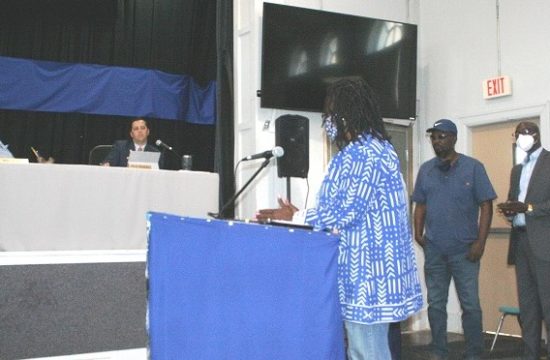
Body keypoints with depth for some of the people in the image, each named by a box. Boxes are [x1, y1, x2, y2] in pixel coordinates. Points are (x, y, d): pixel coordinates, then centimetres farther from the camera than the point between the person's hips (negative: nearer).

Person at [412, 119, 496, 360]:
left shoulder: (473, 167, -2)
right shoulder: (425, 169, 9)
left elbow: (486, 205, -4)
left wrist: (480, 242, -10)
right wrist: (418, 232, 0)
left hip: (464, 249, -3)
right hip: (434, 249, 3)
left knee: (470, 304, 0)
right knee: (435, 303, 9)